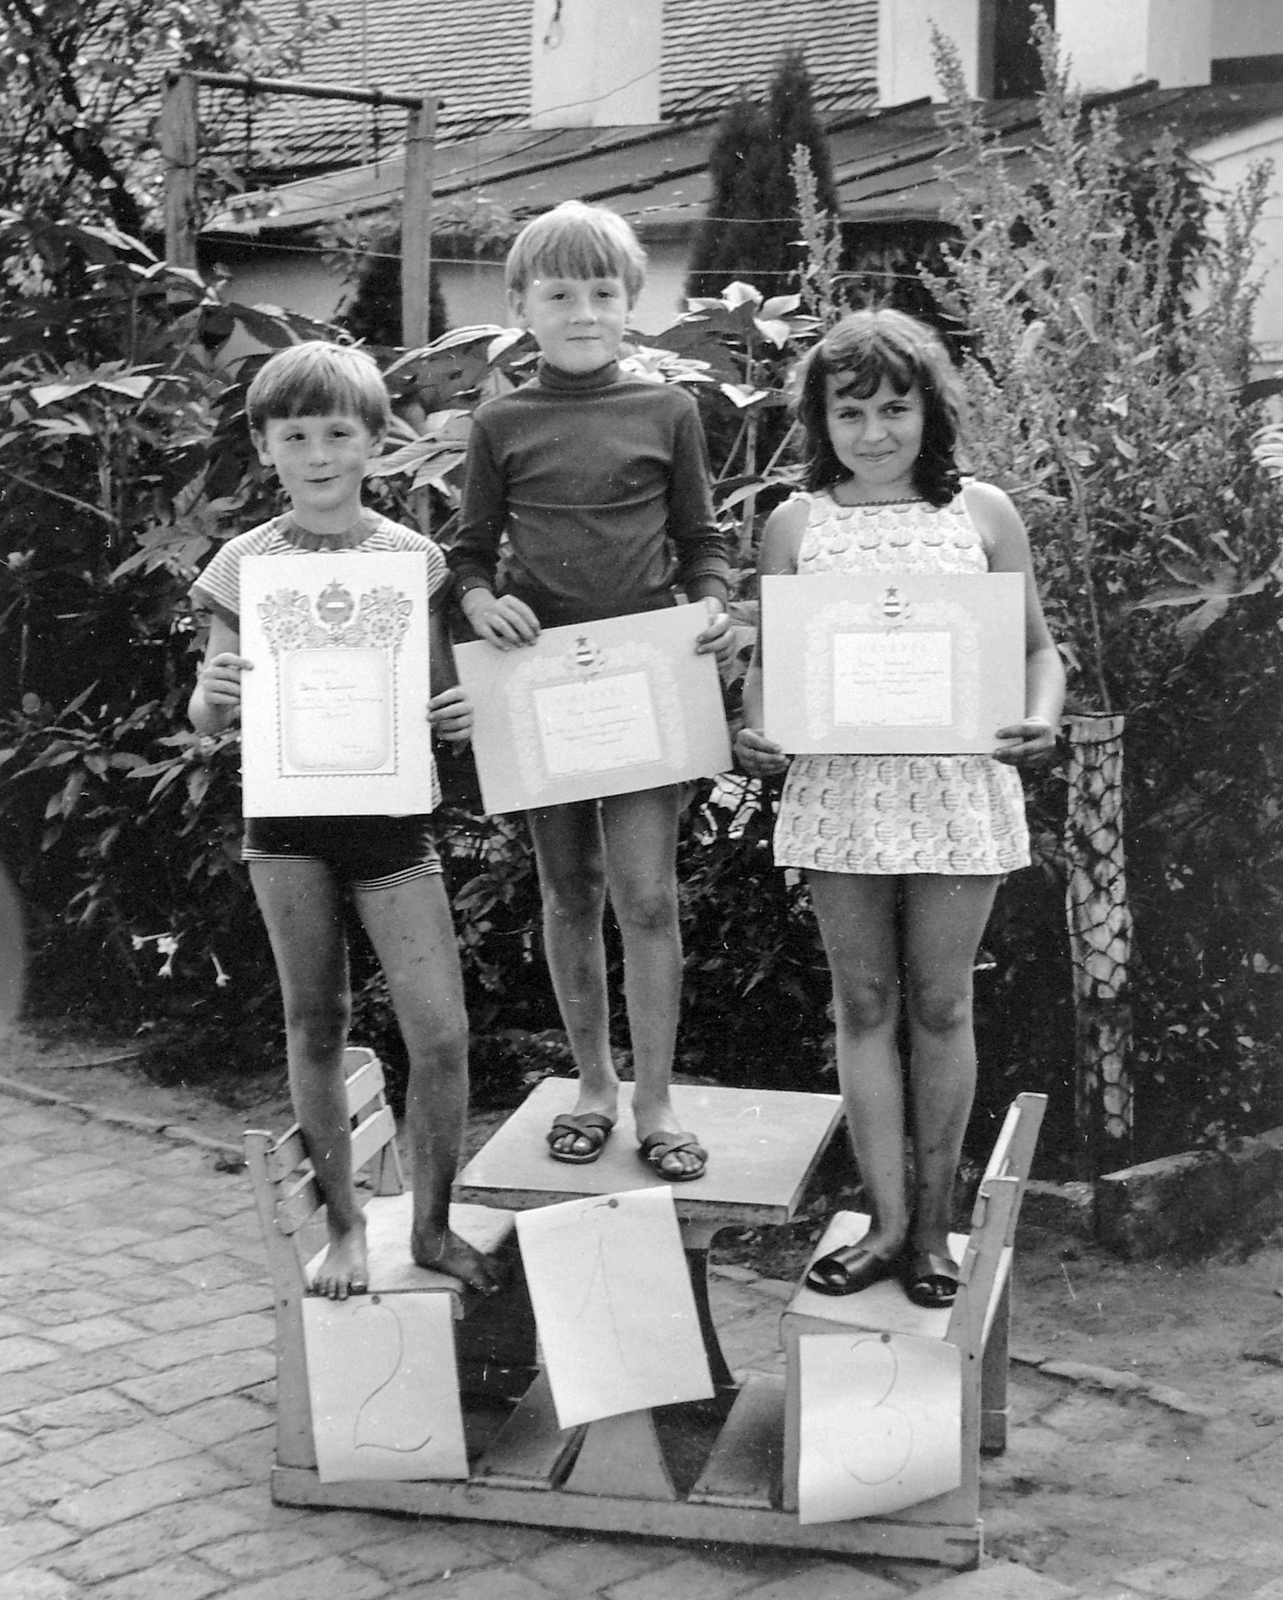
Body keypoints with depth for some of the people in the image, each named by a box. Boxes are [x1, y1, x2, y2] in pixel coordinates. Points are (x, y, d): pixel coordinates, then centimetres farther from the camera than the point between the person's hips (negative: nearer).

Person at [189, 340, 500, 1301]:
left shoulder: (414, 559, 0)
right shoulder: (242, 567, 1)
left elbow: (441, 699, 8)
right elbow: (209, 723, 5)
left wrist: (467, 717, -15)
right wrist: (213, 698, -18)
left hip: (392, 807, 0)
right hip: (287, 811, 1)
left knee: (442, 1033, -5)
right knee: (316, 1024, 9)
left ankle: (433, 1225, 15)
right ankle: (346, 1224, 24)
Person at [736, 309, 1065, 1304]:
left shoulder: (982, 514, 3)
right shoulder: (795, 525, 6)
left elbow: (1036, 645, 6)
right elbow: (770, 660, 9)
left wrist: (1041, 720, -14)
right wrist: (757, 736, -11)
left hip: (956, 785, -1)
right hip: (837, 787, 1)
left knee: (940, 1004, 7)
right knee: (864, 1004, 7)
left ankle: (933, 1223, 20)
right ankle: (887, 1222, 17)